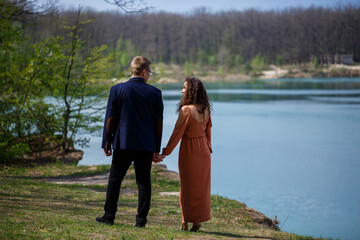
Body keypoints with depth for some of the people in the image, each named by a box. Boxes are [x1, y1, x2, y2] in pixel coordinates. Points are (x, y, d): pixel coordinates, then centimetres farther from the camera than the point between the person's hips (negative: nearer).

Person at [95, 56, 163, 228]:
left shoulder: (117, 89, -3)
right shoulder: (154, 92, 0)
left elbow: (111, 118, -1)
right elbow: (158, 122, 3)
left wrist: (107, 143, 6)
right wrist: (157, 148, 10)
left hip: (123, 143, -1)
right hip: (147, 145, 1)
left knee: (115, 179, 10)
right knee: (144, 181, 6)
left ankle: (109, 216, 12)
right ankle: (141, 220, 5)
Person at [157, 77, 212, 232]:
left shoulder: (186, 110, -20)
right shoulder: (205, 109, 0)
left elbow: (177, 133, -19)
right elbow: (208, 131, 9)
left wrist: (165, 153, -14)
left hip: (189, 151, -5)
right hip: (203, 151, 5)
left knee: (188, 186, 6)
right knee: (202, 186, 11)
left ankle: (186, 222, 13)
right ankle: (198, 220, 17)